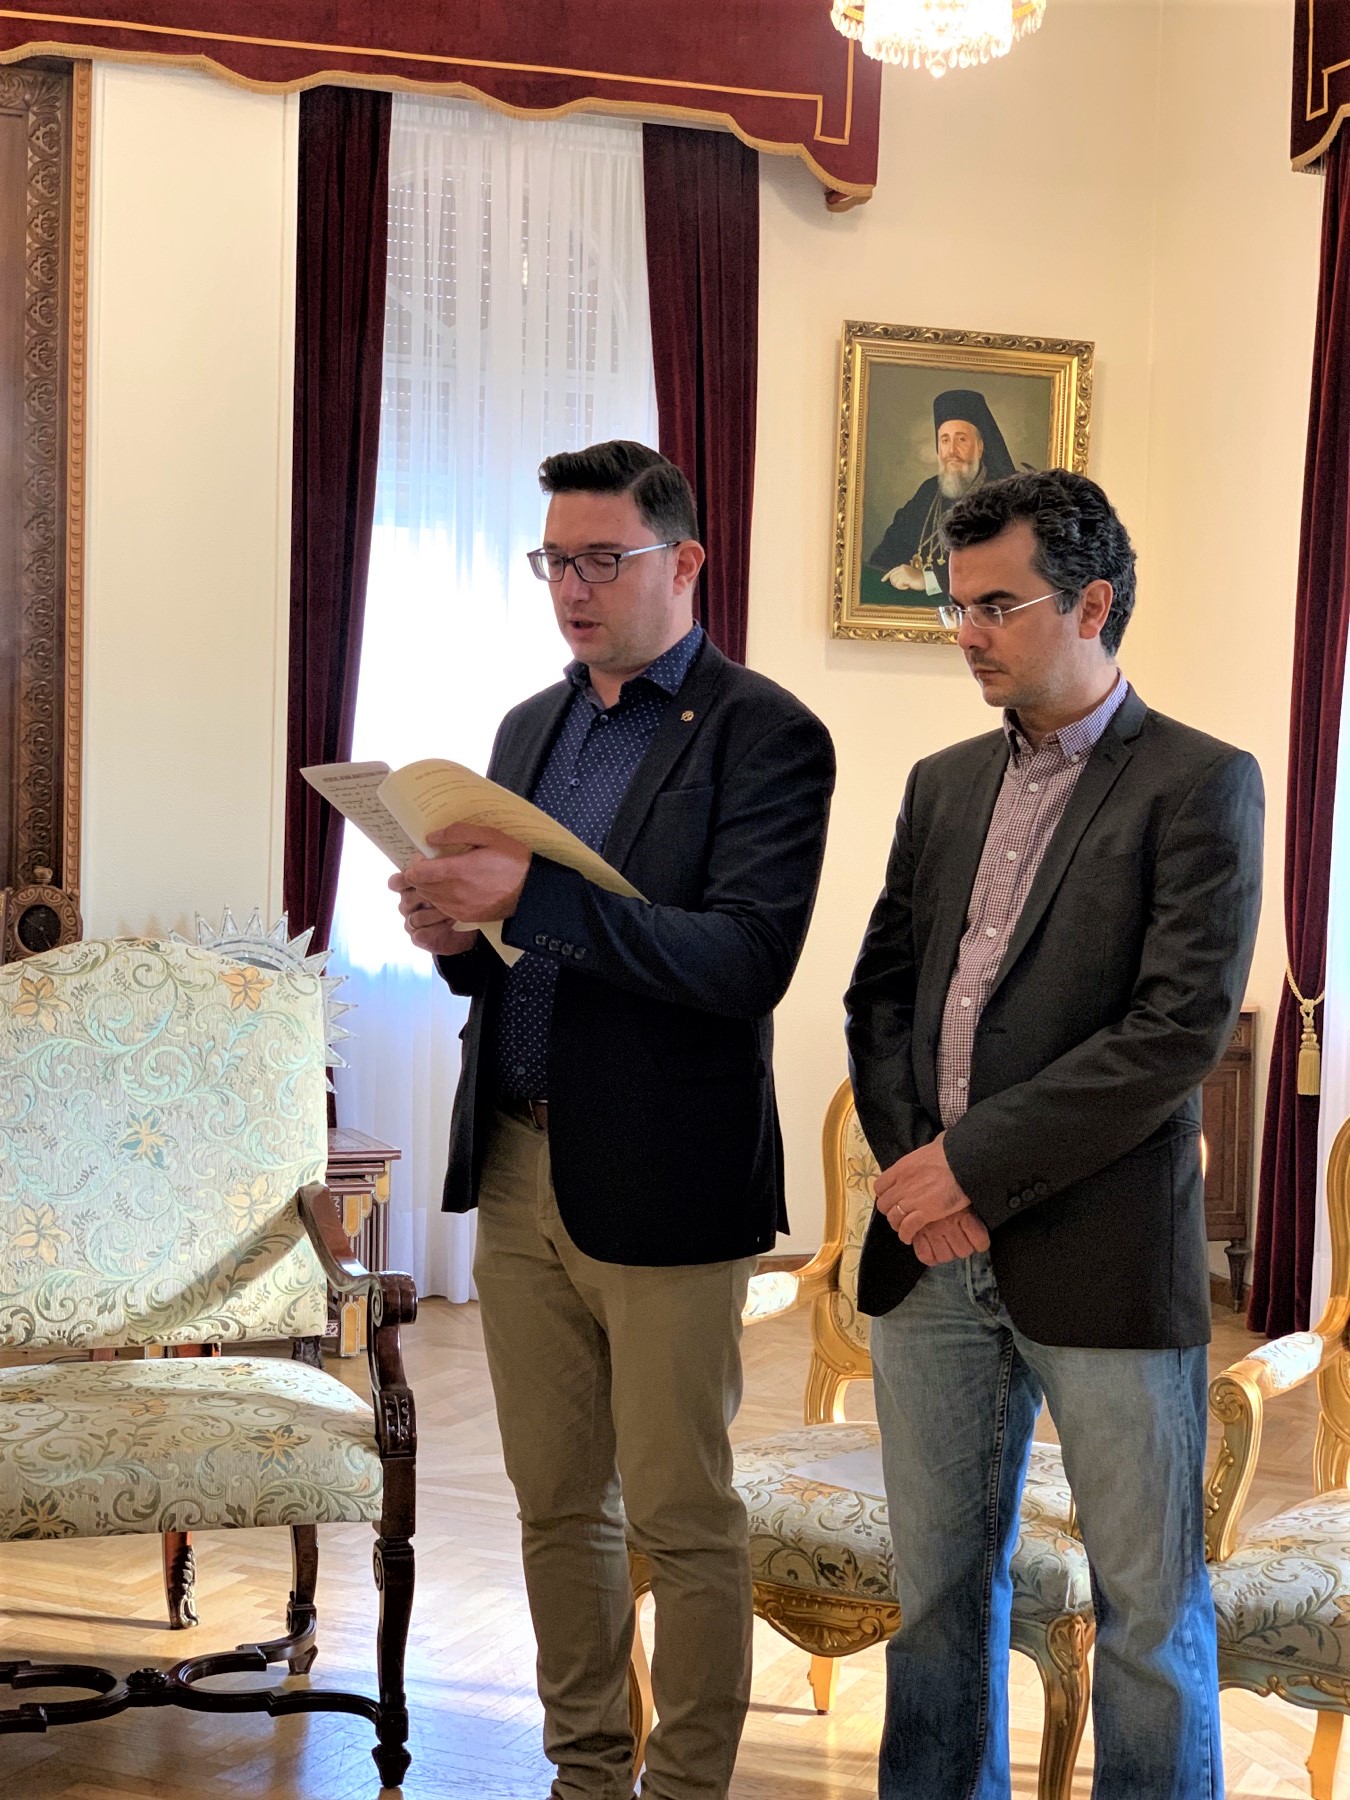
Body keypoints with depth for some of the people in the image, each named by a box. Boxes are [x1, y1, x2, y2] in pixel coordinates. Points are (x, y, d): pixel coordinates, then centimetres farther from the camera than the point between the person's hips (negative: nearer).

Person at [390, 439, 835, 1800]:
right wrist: (456, 934, -5)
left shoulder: (765, 737, -8)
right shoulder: (530, 727, 14)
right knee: (556, 1504, 16)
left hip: (658, 1182, -7)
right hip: (516, 1166, 7)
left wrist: (531, 896, -26)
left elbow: (745, 962, -20)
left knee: (681, 1519, 4)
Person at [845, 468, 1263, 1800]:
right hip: (932, 1253, 6)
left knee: (1147, 1604, 6)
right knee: (938, 1585, 14)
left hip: (1102, 1255, -5)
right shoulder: (943, 786, 14)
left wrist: (978, 1165, -16)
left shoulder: (1198, 783, -5)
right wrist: (909, 1163, -4)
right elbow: (881, 991, 13)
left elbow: (1183, 1028, -14)